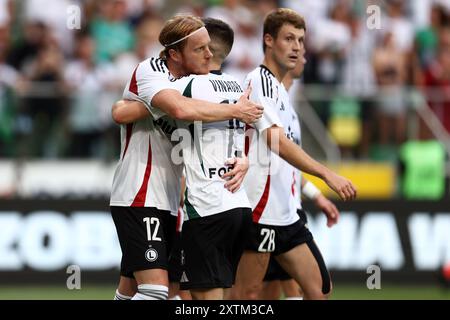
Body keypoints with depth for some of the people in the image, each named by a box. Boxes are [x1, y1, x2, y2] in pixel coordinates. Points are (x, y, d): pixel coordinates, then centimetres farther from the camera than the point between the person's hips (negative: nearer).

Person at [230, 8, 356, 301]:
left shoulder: (280, 90, 19)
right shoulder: (260, 81, -10)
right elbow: (276, 140, -24)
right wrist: (327, 174, -31)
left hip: (287, 212, 10)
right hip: (261, 208, -10)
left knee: (320, 288, 6)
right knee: (248, 294, -7)